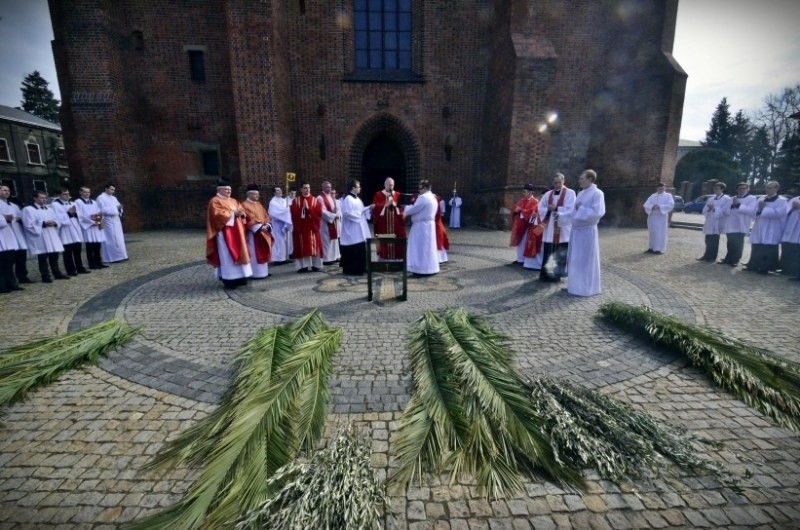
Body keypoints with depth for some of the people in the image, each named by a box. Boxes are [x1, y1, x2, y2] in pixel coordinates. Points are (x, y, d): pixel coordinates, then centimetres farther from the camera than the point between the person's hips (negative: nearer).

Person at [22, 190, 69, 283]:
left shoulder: (49, 209, 16)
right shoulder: (28, 209, -3)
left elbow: (57, 220, 16)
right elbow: (29, 225, -11)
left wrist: (54, 223, -6)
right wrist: (43, 224, -18)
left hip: (52, 237, 6)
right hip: (40, 238, -5)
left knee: (54, 256, 10)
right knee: (43, 258, -1)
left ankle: (57, 273, 18)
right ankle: (45, 276, 4)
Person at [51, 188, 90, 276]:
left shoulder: (72, 203, 16)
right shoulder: (55, 205, -3)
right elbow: (58, 218, -14)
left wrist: (75, 213, -8)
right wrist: (68, 213, -18)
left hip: (75, 230, 6)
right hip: (65, 232, -6)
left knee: (77, 251, 10)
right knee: (68, 252, -1)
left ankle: (80, 268, 17)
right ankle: (71, 270, 3)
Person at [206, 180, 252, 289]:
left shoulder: (233, 201, 18)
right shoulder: (215, 201, -4)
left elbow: (241, 211, 13)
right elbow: (218, 215, -17)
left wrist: (241, 213, -9)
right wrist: (232, 213, -16)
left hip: (236, 231, 7)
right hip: (224, 232, -7)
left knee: (238, 252, 8)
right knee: (227, 256, -6)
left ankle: (239, 277, 14)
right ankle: (229, 280, -3)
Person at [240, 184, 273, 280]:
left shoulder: (259, 204, 18)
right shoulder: (244, 205, -6)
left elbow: (266, 216, 15)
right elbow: (248, 219, -15)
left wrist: (267, 225, -4)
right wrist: (259, 227, -20)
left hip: (264, 232, 8)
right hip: (254, 233, -8)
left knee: (264, 252, 10)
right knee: (255, 253, -6)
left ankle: (264, 271, 18)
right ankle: (256, 273, -2)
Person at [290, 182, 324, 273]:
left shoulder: (315, 200, 6)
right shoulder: (296, 200, 7)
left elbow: (319, 213, -6)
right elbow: (293, 213, -3)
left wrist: (309, 210, -18)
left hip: (312, 227, 0)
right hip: (300, 227, 0)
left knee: (314, 246, 0)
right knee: (301, 247, 1)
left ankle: (315, 265, 7)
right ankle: (303, 266, 6)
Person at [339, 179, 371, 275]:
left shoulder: (357, 198, 15)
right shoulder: (347, 199, -13)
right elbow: (346, 213, -21)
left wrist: (368, 208, 8)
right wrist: (358, 215, -16)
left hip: (359, 229, 10)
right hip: (352, 229, -10)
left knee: (360, 249, 11)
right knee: (353, 250, -7)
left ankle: (359, 268, 20)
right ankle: (351, 270, 2)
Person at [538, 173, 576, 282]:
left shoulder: (570, 193, 1)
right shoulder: (548, 194, 13)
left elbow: (570, 209, -10)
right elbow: (540, 208, 6)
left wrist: (556, 208, -14)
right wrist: (549, 209, -11)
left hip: (563, 228, -3)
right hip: (549, 228, 3)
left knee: (561, 254, 0)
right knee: (548, 252, 4)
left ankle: (557, 274, 9)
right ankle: (546, 273, 11)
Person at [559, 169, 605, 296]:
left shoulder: (597, 193, -11)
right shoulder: (581, 193, 14)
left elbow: (598, 212, -20)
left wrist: (581, 209, -15)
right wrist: (561, 216, 11)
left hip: (587, 231, -8)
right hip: (576, 230, 8)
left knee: (586, 260, -1)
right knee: (575, 260, 13)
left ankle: (586, 288, 10)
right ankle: (575, 285, 23)